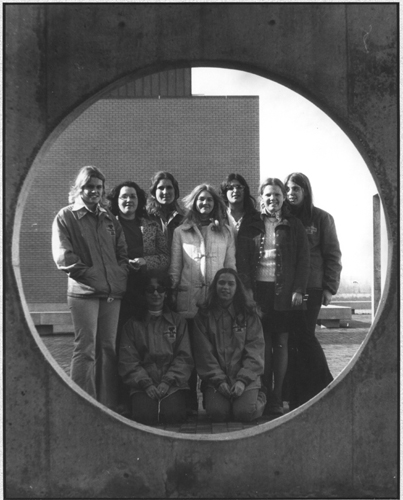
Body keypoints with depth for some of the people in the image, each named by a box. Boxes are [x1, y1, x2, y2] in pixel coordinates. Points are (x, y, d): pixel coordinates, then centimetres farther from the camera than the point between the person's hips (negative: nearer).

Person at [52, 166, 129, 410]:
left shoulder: (109, 219, 19)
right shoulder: (66, 217, 3)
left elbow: (122, 251, 19)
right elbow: (62, 256, -7)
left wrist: (121, 274, 2)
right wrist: (88, 274, -12)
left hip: (113, 292, 5)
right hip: (84, 291, -5)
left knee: (108, 348, 7)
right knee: (86, 349, -7)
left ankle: (108, 406, 14)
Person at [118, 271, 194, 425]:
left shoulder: (178, 321, 13)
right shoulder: (133, 324, 11)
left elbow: (184, 357, 4)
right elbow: (127, 360, 3)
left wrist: (167, 382, -11)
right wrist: (146, 384, -12)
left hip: (172, 384, 0)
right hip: (142, 385, 0)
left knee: (173, 414, -26)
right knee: (144, 415, -26)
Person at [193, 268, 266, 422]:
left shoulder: (248, 314, 4)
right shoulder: (203, 315, 5)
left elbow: (255, 351, -3)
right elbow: (204, 353, -1)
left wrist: (242, 380, -15)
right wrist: (219, 381, -13)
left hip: (245, 376, 0)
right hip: (215, 378, 0)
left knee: (245, 412, -21)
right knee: (217, 412, -23)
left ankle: (259, 398, 12)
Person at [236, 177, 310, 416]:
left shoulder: (294, 226, 7)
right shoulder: (250, 226, 8)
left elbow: (303, 260, 3)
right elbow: (241, 260, 3)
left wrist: (298, 290, -6)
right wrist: (246, 289, -7)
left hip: (284, 292, 0)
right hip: (258, 290, 0)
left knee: (281, 342, 2)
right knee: (263, 343, -1)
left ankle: (277, 397, 7)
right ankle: (264, 394, 7)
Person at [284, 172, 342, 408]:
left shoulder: (321, 218, 3)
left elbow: (332, 254, 2)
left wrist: (330, 287, -4)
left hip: (311, 287, -3)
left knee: (304, 335, -9)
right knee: (292, 338, 3)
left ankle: (324, 388, 8)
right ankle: (301, 395, 14)